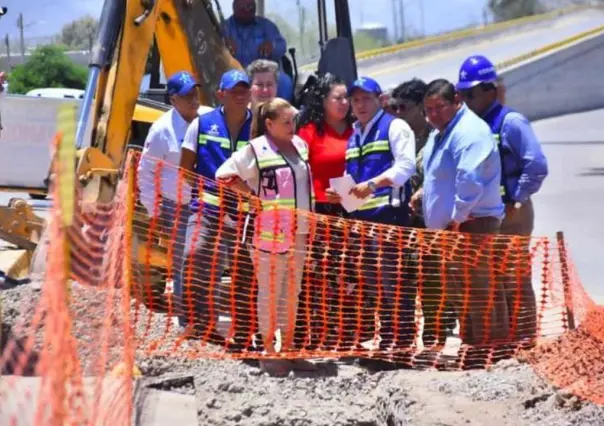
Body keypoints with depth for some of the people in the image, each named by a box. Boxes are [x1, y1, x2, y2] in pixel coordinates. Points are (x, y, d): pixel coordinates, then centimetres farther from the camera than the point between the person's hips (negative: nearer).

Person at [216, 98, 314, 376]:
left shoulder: (300, 146, 9)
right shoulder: (255, 151, -10)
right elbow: (223, 176, -7)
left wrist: (309, 227, 15)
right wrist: (252, 196, -10)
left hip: (298, 234, 6)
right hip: (268, 235, -6)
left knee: (291, 293, 13)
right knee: (270, 293, 1)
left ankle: (287, 349, 23)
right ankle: (270, 351, 8)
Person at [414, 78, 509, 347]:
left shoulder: (469, 132, -17)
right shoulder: (440, 132, 17)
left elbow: (470, 181, -26)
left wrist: (456, 218, -22)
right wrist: (424, 193, 14)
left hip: (472, 224, -11)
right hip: (449, 226, 11)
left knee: (477, 291, -11)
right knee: (459, 292, 16)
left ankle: (490, 343, -7)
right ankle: (470, 342, 24)